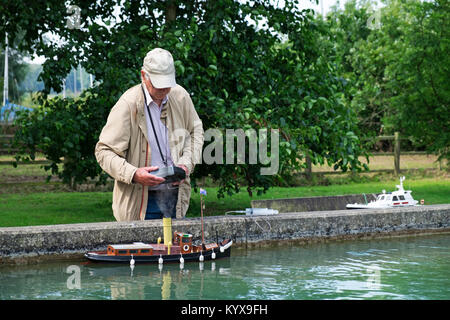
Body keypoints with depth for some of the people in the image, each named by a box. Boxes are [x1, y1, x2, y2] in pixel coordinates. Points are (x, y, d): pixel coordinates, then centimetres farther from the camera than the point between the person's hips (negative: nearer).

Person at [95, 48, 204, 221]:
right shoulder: (128, 104, -13)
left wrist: (187, 163, 2)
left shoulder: (180, 96, 3)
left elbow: (195, 130, 19)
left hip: (177, 195, 5)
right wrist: (133, 174, -26)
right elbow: (104, 151, -12)